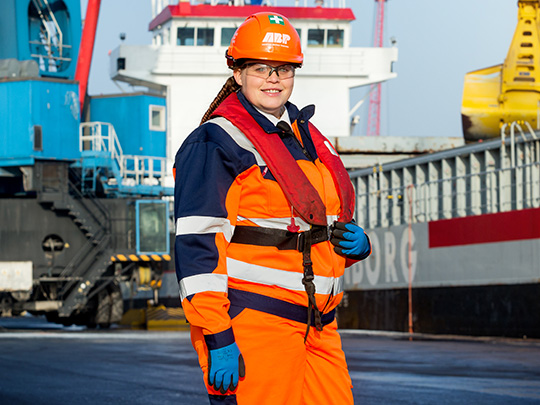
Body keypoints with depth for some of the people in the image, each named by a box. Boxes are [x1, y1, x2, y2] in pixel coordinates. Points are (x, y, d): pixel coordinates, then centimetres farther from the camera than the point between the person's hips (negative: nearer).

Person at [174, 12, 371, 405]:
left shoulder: (309, 139, 19)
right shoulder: (216, 143, -5)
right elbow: (198, 244, -13)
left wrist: (356, 243, 7)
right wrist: (216, 339, -19)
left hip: (317, 326, 8)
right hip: (250, 323, -7)